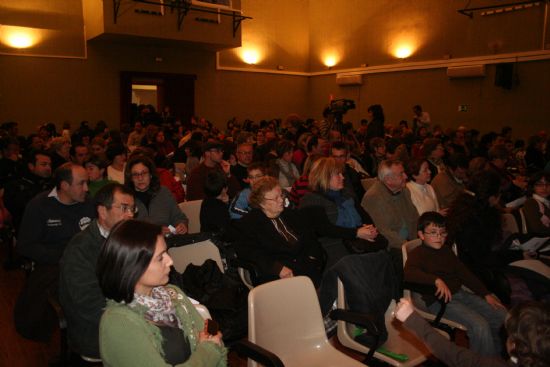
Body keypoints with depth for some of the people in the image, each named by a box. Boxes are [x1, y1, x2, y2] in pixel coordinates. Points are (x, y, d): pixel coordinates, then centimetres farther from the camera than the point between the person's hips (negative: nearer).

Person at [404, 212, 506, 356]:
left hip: (460, 294, 8)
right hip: (439, 300, -8)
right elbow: (409, 273, -28)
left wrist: (486, 294, 14)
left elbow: (464, 273, 21)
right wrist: (437, 280, -38)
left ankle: (498, 358, 23)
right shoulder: (418, 253, -8)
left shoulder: (446, 250, 17)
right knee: (480, 326, -26)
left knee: (502, 316, 4)